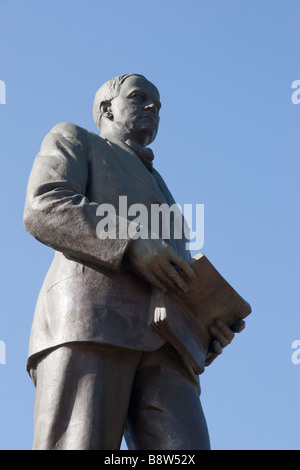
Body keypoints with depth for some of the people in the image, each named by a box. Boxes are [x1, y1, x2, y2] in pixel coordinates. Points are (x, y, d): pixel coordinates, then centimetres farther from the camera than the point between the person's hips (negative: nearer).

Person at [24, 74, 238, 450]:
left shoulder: (157, 196, 42)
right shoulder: (73, 140, 23)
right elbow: (44, 209, 0)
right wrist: (134, 243, -13)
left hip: (159, 344, 6)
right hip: (86, 320, -5)